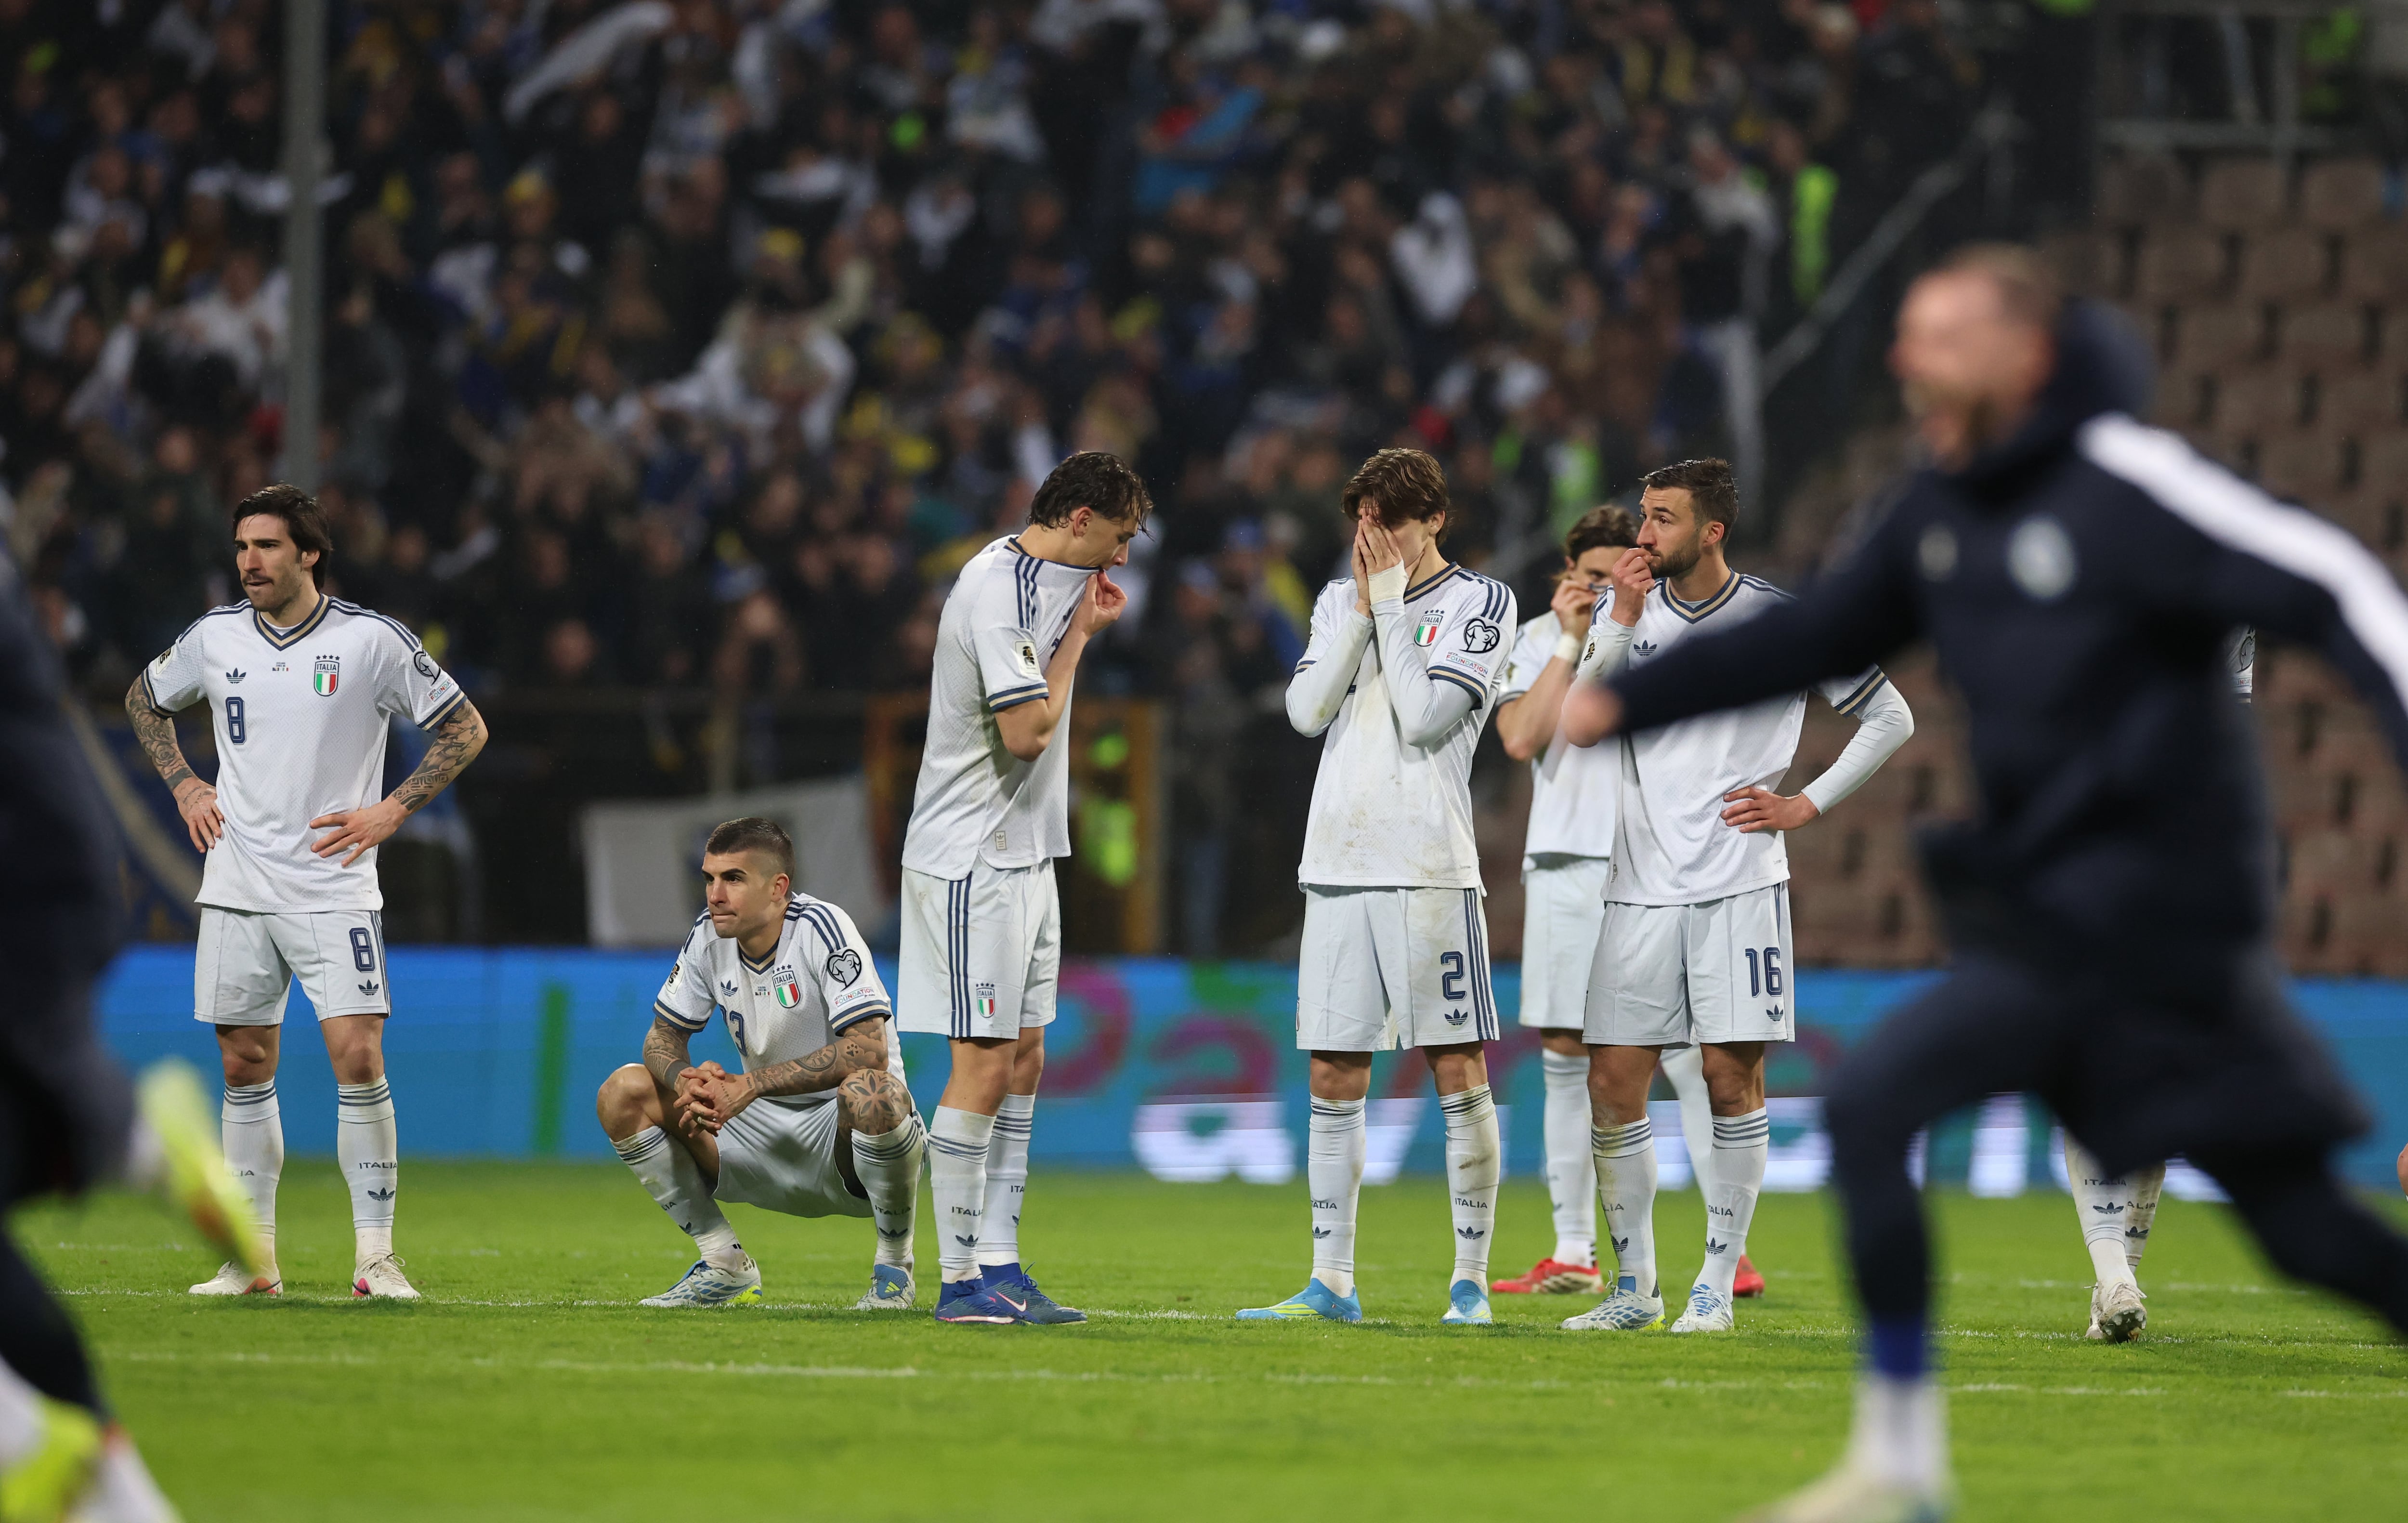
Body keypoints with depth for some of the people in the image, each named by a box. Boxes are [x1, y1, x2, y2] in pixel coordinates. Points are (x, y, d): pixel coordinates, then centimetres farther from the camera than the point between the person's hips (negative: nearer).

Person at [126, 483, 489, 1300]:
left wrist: (394, 809, -7)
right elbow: (145, 699, 24)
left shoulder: (372, 640, -7)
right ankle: (253, 1258, 13)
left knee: (358, 1056, -13)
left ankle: (375, 1257, -7)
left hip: (334, 888, -4)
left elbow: (465, 728, 1)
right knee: (244, 1065, 5)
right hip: (237, 887, 4)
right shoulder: (216, 637, 4)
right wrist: (183, 785, 11)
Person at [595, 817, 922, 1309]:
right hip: (767, 1134, 5)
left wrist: (752, 1085, -33)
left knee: (871, 1093, -41)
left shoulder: (821, 928, -19)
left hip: (845, 1139, -5)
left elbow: (868, 1049, -29)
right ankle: (725, 1266, 0)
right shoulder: (710, 936, -2)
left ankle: (895, 1266, -14)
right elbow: (663, 1034, 5)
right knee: (623, 1095, -10)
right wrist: (688, 1083, -21)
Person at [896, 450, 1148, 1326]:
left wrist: (1085, 628, 8)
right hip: (971, 859, -10)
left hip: (1025, 854, 10)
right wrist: (1080, 635, -10)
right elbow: (1027, 730, -21)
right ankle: (961, 1279, -7)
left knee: (1024, 1062, 8)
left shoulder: (1044, 580, 13)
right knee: (984, 1064, -9)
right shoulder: (996, 590, -17)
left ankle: (1000, 1268, 10)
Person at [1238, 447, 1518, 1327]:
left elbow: (1424, 717, -11)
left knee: (1458, 1073, -5)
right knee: (1334, 1080, 4)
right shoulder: (1341, 600, 16)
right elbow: (1307, 711, 3)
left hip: (1430, 869, -5)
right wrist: (1363, 607, -1)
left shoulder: (1478, 603, 0)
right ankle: (1332, 1284, 9)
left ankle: (1471, 1280, 0)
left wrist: (1391, 603, -5)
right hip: (1337, 861, 5)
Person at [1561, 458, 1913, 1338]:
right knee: (1612, 1084, -1)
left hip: (1740, 885, -3)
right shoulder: (1632, 612, 8)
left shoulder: (1780, 622, 0)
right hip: (1641, 891, 3)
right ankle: (1634, 1287, 10)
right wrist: (1623, 622, -11)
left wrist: (1807, 805, 1)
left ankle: (1718, 1284, 3)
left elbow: (1890, 719, 8)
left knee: (1732, 1075, -6)